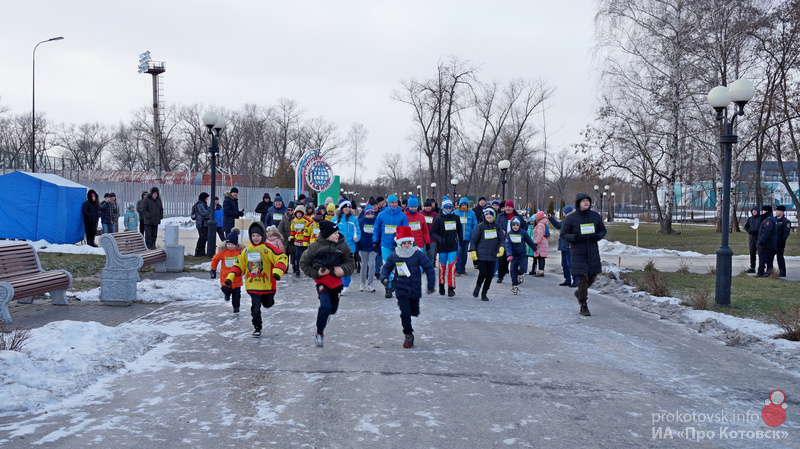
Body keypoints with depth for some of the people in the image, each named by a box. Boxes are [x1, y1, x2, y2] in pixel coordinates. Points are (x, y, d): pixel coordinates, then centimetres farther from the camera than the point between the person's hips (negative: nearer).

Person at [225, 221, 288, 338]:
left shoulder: (268, 248, -10)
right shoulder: (247, 249, 5)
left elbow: (282, 258, -14)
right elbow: (239, 263, 14)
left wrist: (277, 272, -30)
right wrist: (230, 277, 5)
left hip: (267, 284, -2)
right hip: (253, 285, 2)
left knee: (268, 304, 16)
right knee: (255, 307, -3)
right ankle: (257, 328, 15)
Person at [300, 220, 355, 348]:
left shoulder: (342, 246, -5)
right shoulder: (316, 247, -10)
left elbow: (351, 262, 3)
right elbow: (304, 263, 1)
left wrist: (343, 269, -18)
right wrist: (316, 273, -11)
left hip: (336, 280, 4)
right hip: (322, 280, -4)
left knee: (333, 308, 16)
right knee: (325, 305, -22)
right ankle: (319, 333, -5)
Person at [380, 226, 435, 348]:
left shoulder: (418, 254, -9)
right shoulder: (393, 256, -4)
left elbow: (429, 269, -3)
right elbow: (386, 268, 11)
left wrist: (430, 285, -4)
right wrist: (384, 278, -10)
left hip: (414, 289, 0)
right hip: (401, 290, 0)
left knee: (414, 312, 14)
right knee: (405, 313, -8)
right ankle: (408, 335, 8)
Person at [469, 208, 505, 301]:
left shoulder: (497, 226, 8)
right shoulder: (480, 226, -1)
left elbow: (502, 238, 14)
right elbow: (473, 240, 2)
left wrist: (501, 247, -4)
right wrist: (473, 251, -5)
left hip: (493, 255, 3)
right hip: (481, 255, -3)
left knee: (490, 275, 2)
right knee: (483, 273, -13)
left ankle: (484, 293, 16)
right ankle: (478, 286, 18)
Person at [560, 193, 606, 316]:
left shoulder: (595, 216, 3)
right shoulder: (570, 218, -7)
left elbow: (603, 230, 12)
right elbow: (563, 234, -4)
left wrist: (597, 236, -12)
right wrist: (575, 237, -23)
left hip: (593, 252, 4)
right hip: (578, 252, -4)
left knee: (592, 277, 11)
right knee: (583, 278, -8)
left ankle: (579, 293, 41)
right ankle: (583, 307, 3)